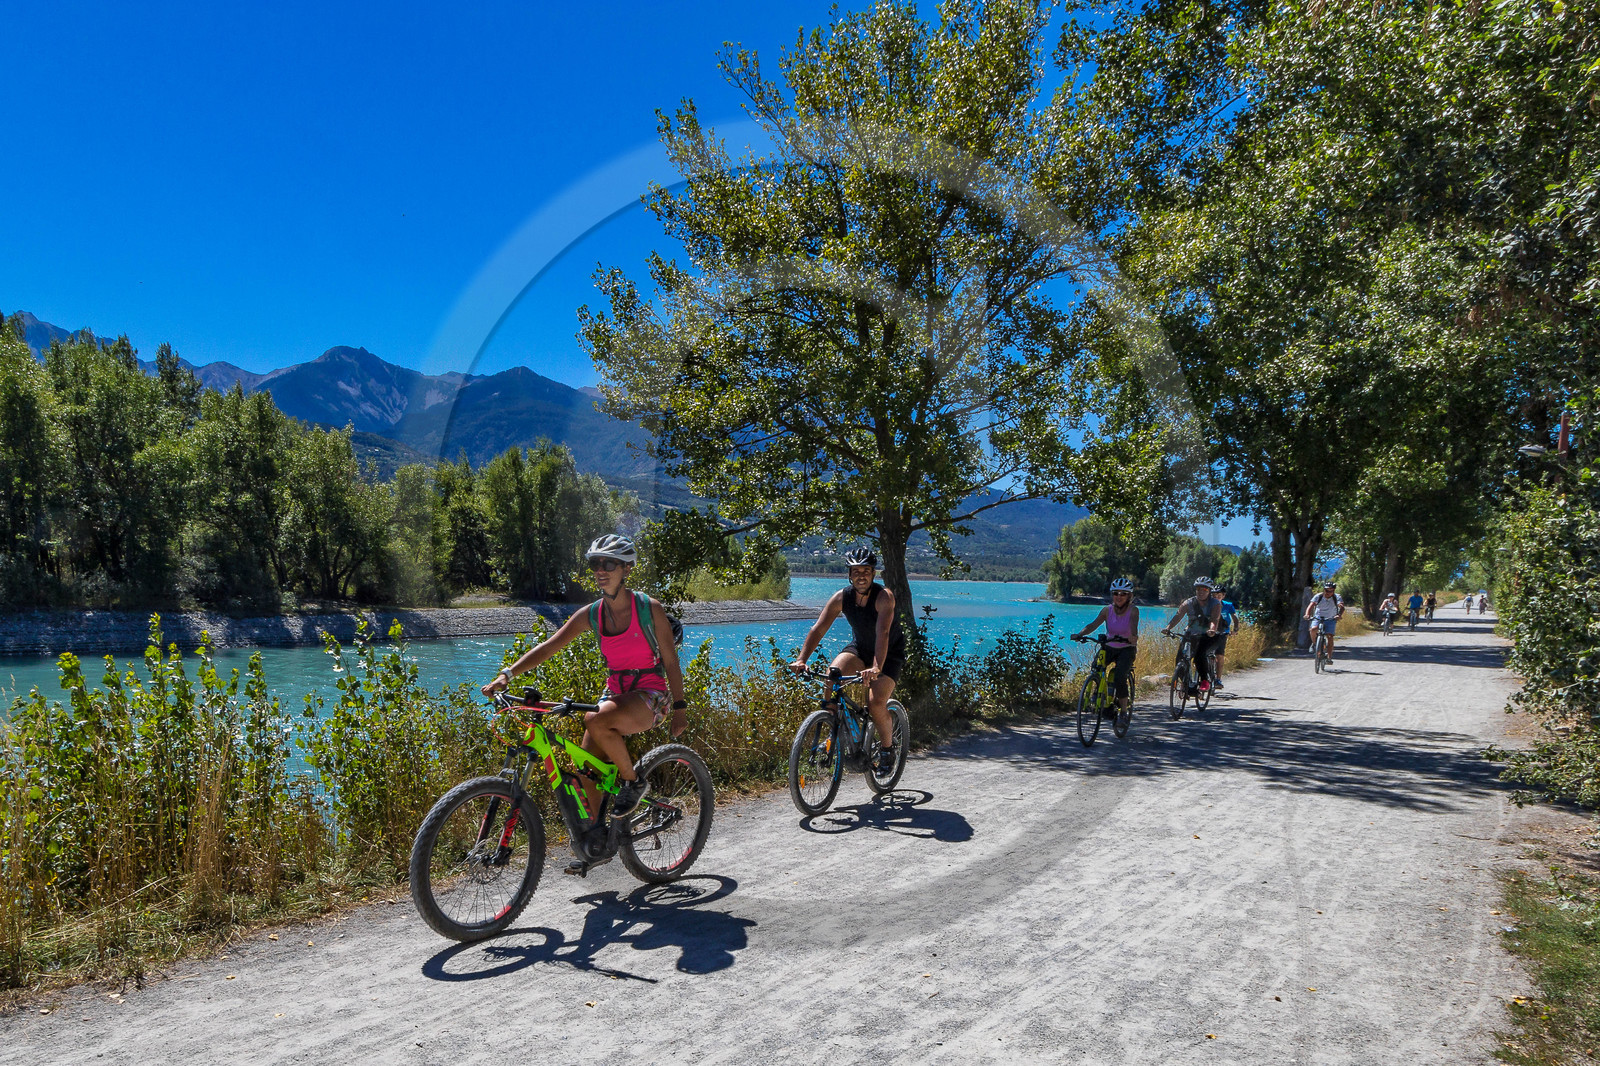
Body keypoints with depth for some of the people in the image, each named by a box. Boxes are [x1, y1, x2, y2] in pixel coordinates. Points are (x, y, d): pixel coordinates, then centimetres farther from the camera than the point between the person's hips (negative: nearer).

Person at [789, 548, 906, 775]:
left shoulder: (884, 597, -27)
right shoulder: (841, 597, -16)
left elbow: (883, 633, -40)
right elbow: (818, 628, -23)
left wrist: (876, 668, -55)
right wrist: (801, 659, -36)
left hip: (889, 653, -4)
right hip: (859, 648, 4)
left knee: (876, 704, -22)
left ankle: (887, 748, 6)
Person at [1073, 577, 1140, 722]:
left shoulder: (1133, 611, -12)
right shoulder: (1107, 610, -6)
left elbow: (1133, 626, -30)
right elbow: (1093, 625, -18)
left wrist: (1133, 637, -53)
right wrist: (1080, 634, -36)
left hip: (1127, 649, -3)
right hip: (1109, 646, 3)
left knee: (1120, 677, -25)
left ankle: (1124, 709, -6)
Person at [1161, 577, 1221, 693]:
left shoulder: (1215, 604, -8)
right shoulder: (1189, 603, -3)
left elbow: (1215, 620, -26)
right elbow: (1177, 615, -18)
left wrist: (1212, 630, -49)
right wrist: (1168, 627, -37)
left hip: (1207, 636, -3)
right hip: (1191, 634, 3)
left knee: (1200, 655, -29)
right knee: (1181, 656, -16)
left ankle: (1205, 680, -10)